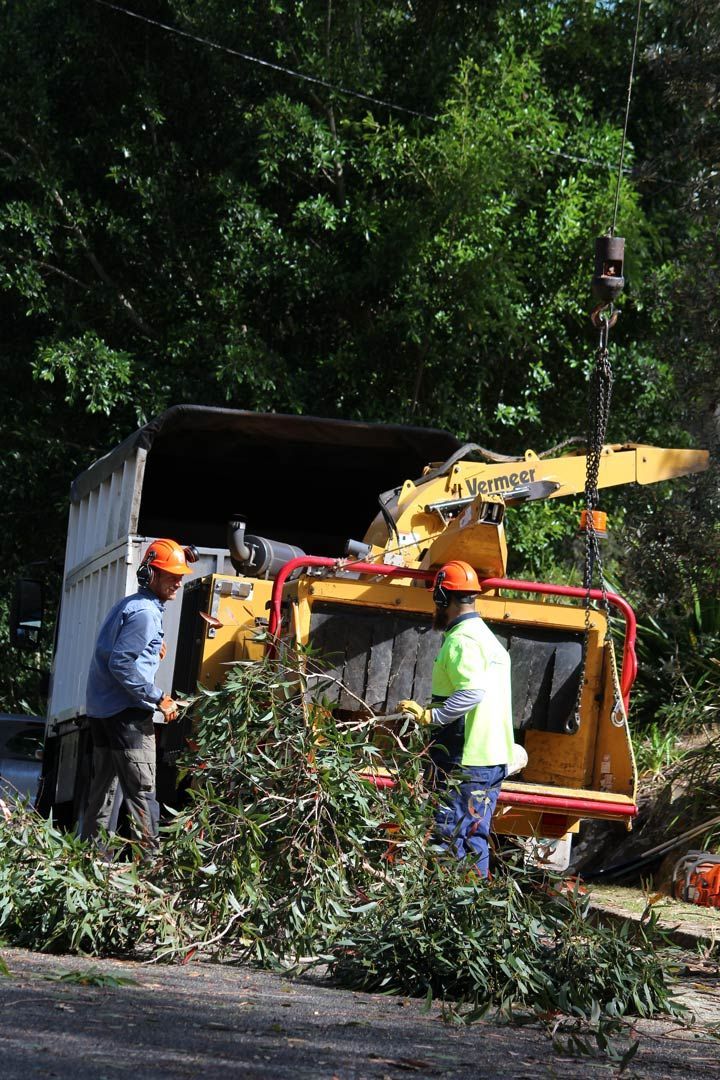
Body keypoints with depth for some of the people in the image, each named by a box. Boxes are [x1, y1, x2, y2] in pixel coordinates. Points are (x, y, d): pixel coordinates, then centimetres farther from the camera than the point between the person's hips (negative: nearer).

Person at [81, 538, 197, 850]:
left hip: (100, 708, 10)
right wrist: (158, 698, -17)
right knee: (141, 791, -11)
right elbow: (121, 664, -22)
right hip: (126, 713, -10)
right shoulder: (145, 613, -15)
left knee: (103, 787, 14)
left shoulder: (126, 605, 17)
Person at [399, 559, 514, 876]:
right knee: (475, 840, 12)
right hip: (494, 759, 10)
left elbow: (473, 691, -27)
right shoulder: (488, 637, 19)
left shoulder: (461, 639, -13)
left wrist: (431, 716, -25)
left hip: (463, 762, -10)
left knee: (449, 839, -7)